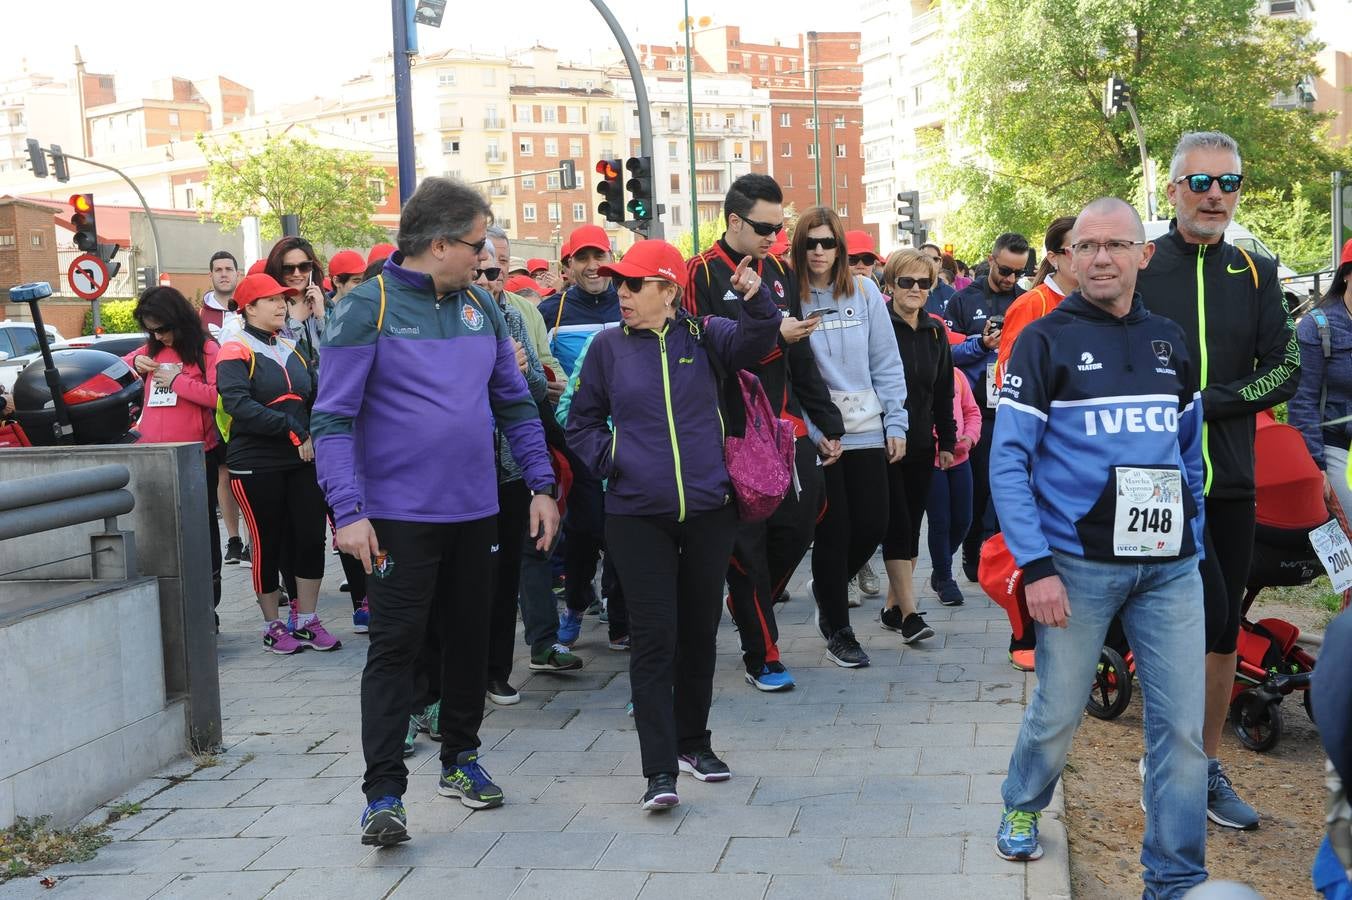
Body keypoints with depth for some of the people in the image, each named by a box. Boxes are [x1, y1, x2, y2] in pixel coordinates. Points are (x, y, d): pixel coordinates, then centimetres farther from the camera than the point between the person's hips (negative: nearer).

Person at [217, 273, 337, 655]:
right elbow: (238, 404, -20)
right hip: (256, 465, -6)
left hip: (302, 460, 6)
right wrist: (293, 431, -23)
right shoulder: (235, 351, -6)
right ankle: (273, 626, 15)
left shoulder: (293, 350, 16)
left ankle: (307, 620, 17)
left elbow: (315, 395, 17)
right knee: (268, 545, 2)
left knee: (311, 538, 3)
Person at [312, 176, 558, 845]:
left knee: (469, 638, 14)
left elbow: (515, 404, 15)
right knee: (395, 648, -4)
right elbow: (333, 418, -12)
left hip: (476, 513, 6)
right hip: (400, 516, -6)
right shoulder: (368, 307, -9)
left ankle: (460, 759, 31)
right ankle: (384, 794, 0)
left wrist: (541, 485, 8)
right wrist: (348, 511, -20)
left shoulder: (481, 307, 8)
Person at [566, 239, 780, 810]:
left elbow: (756, 342, -15)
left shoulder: (704, 335, 1)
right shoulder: (608, 347, 2)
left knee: (700, 630, 13)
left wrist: (756, 301, -33)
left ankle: (693, 741, 30)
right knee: (653, 636, -5)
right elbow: (581, 423, 9)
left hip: (709, 511, 1)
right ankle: (660, 769, -2)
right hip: (637, 516, -1)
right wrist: (610, 460, -6)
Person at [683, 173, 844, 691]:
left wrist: (828, 423, 13)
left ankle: (748, 604, 31)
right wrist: (772, 335, -20)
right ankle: (761, 657, 10)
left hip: (786, 424, 6)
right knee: (746, 541, 0)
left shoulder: (780, 272, 12)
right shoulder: (703, 274, -7)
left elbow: (801, 357, 15)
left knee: (799, 522, 4)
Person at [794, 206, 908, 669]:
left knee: (873, 524, 4)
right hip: (814, 434, -3)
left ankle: (827, 588, 34)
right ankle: (837, 630, 18)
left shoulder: (864, 292, 4)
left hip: (865, 429, 3)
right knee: (832, 531, 2)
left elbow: (886, 363, 7)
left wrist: (895, 422, 3)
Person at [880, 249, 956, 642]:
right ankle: (909, 613, -5)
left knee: (912, 526, 8)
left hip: (921, 445, 6)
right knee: (897, 526, -7)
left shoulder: (935, 331, 10)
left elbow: (943, 392, 15)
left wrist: (947, 441, 12)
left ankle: (893, 607, 18)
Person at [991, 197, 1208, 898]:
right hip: (1078, 565, -4)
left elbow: (1192, 453, 19)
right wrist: (1035, 566, -14)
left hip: (1171, 569, 4)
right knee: (1057, 714, 8)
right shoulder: (1045, 340, -3)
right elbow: (1008, 460, -8)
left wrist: (1194, 543, 12)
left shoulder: (1172, 342, 12)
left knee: (1183, 727, 2)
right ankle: (1022, 808, 38)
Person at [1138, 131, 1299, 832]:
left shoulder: (1256, 276, 9)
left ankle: (1208, 768, 22)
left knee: (1223, 631, 9)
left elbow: (1284, 373, 1)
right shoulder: (1138, 267, -1)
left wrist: (1208, 401, -12)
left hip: (1231, 482, 4)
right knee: (1208, 618, -10)